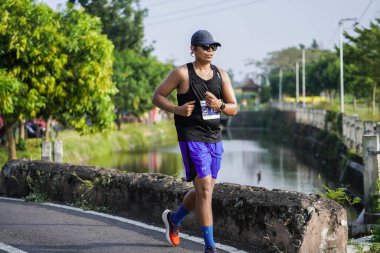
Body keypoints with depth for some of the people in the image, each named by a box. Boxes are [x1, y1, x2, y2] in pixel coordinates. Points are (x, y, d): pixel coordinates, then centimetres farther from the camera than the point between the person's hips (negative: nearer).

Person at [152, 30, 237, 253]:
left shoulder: (221, 75, 7)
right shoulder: (182, 73, -6)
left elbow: (234, 109, 6)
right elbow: (157, 96, 1)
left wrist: (219, 105, -16)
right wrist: (176, 109, -16)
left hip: (215, 139, 6)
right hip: (192, 139, -6)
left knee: (204, 190, 17)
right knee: (205, 190, -12)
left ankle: (174, 219, 43)